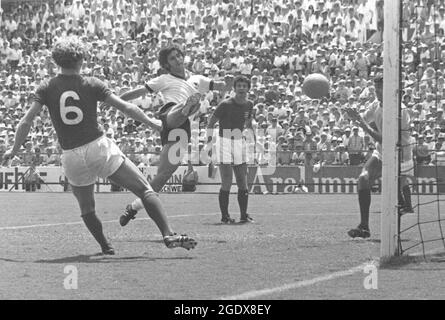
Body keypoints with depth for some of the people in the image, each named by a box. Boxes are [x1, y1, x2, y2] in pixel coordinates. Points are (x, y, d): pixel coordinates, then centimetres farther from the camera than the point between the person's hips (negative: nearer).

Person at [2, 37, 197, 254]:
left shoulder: (47, 88, 3)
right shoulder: (91, 84, 0)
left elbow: (26, 121, -1)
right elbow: (125, 108, 1)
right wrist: (151, 123, 13)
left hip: (72, 158, 2)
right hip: (99, 147, -2)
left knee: (87, 209, 25)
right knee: (145, 190, -2)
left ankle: (105, 246, 22)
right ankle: (168, 235, -17)